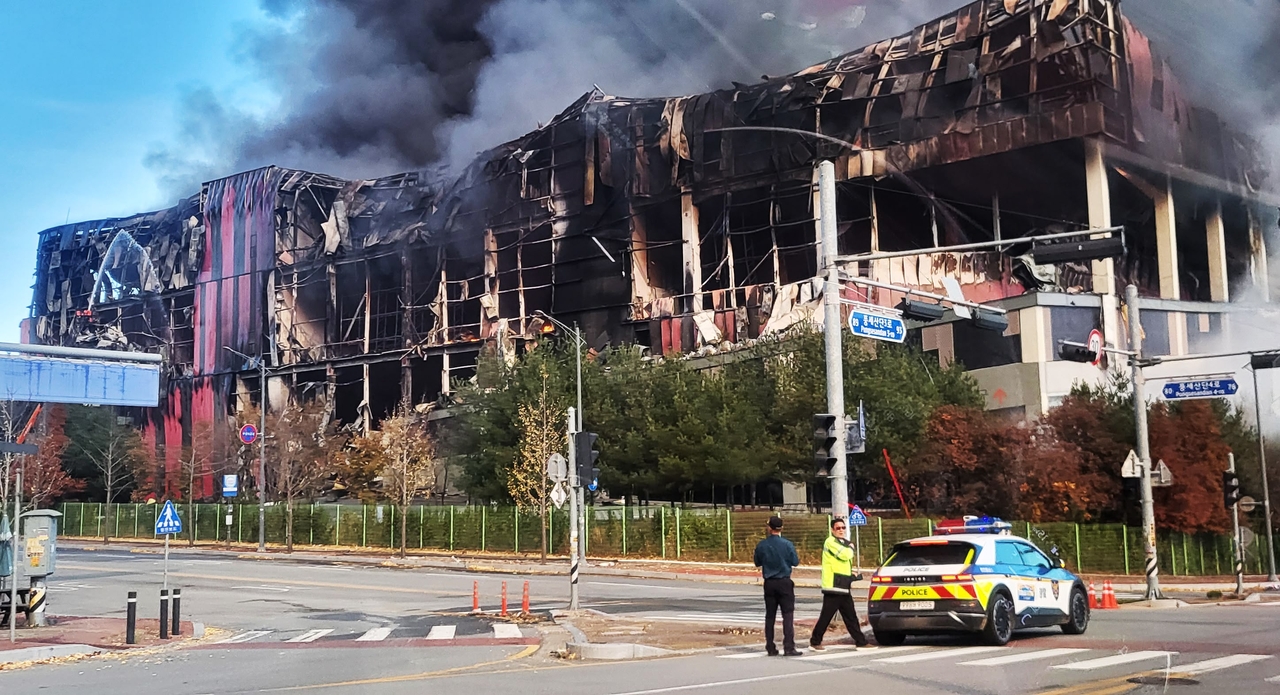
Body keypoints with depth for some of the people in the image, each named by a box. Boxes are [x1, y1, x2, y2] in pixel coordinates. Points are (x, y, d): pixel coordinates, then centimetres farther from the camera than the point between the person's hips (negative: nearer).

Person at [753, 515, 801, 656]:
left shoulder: (761, 545, -4)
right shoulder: (787, 544, -11)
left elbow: (757, 563, 8)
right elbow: (795, 562, -2)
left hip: (769, 583, 3)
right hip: (784, 582, -3)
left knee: (770, 616, 9)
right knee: (788, 615, -1)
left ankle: (771, 648, 10)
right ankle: (789, 647, -8)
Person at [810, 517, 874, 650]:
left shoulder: (844, 543, 20)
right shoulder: (830, 542, -9)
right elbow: (844, 554, -22)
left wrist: (850, 580, 18)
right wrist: (851, 549, -1)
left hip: (844, 588, 9)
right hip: (833, 587, -9)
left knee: (851, 616, 10)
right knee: (826, 616, -5)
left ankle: (861, 642, 13)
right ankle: (815, 641, 3)